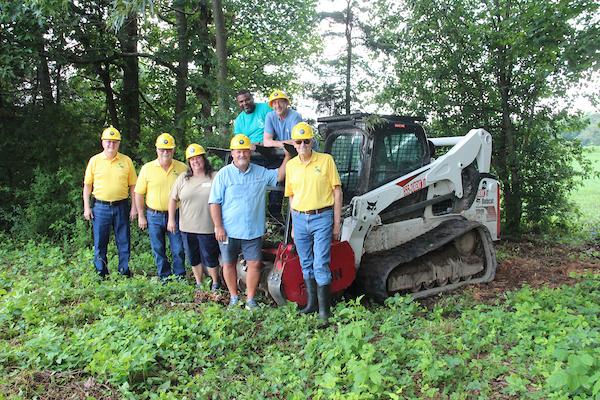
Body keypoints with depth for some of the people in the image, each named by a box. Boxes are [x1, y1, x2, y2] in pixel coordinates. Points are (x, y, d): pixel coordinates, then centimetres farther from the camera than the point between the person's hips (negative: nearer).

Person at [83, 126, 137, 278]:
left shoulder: (126, 161, 3)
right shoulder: (94, 160, 2)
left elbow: (132, 185, 5)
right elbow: (87, 185, 6)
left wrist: (134, 207, 1)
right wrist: (86, 207, 0)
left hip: (121, 207, 0)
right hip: (100, 207, 0)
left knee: (123, 241, 6)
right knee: (100, 242, 6)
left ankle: (124, 271, 18)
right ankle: (101, 273, 18)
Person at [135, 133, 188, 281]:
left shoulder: (182, 168, -2)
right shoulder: (147, 168, -2)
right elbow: (139, 193, 3)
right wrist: (141, 216, 1)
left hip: (176, 215, -1)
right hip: (154, 216, 1)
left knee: (178, 249, 4)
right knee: (158, 249, 10)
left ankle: (180, 276, 21)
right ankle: (164, 277, 24)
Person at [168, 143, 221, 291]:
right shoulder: (182, 178, 4)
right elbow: (173, 199, 8)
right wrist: (171, 219, 1)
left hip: (208, 228, -3)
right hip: (187, 228, 3)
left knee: (210, 258, 7)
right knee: (193, 258, 15)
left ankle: (215, 283, 26)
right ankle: (198, 283, 33)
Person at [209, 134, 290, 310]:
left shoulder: (260, 172, 5)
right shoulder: (223, 174, -5)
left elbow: (279, 176, 6)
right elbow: (214, 203, -6)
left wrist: (287, 155, -5)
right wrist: (218, 226, -11)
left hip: (253, 231, 2)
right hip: (229, 230, -2)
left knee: (254, 264, 1)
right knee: (229, 264, 10)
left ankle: (250, 299, 15)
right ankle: (234, 298, 27)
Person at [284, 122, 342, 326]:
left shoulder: (326, 160, -3)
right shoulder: (291, 165, 8)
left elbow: (337, 192, -2)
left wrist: (337, 223, -4)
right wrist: (294, 224, 15)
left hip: (322, 218, -4)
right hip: (300, 219, 5)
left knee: (321, 265, -6)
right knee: (306, 265, 13)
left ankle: (324, 311, 2)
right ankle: (312, 303, 27)